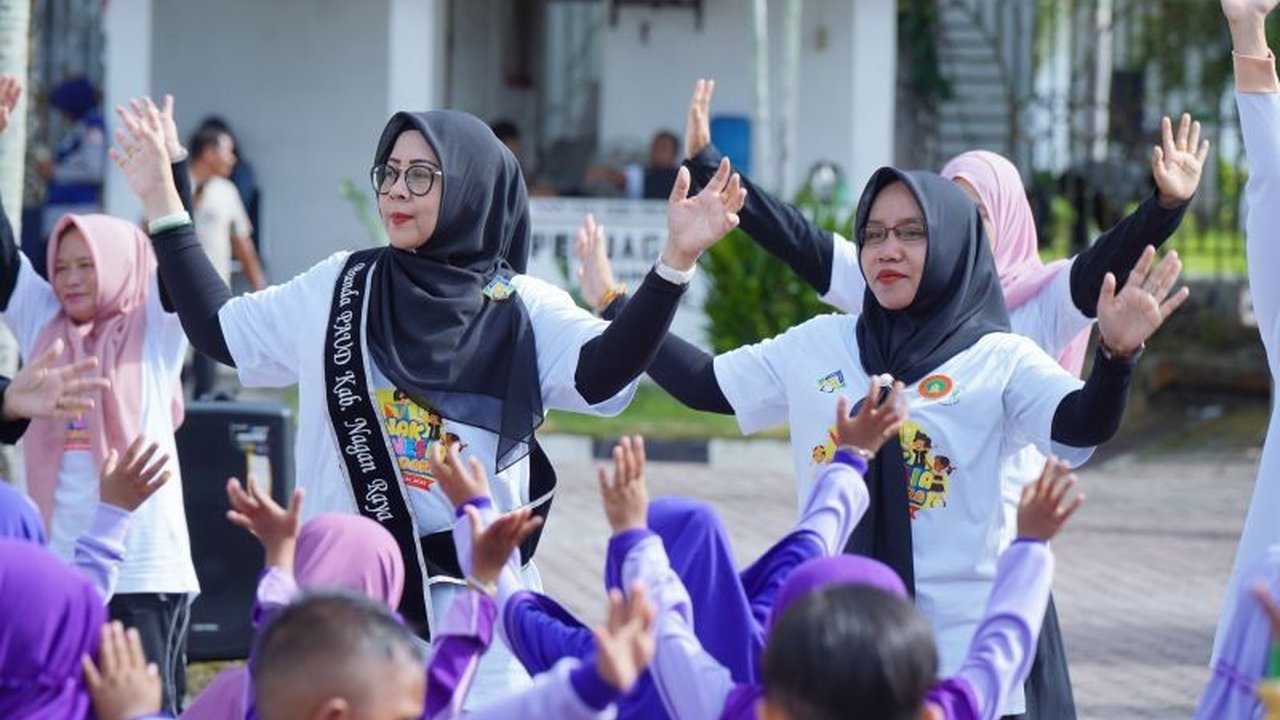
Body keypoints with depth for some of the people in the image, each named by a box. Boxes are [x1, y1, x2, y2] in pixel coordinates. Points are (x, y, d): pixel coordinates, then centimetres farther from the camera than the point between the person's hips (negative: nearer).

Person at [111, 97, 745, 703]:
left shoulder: (522, 310, -2)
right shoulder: (338, 289, 8)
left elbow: (602, 372, -19)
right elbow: (216, 330, 15)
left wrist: (676, 259, -33)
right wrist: (161, 200, 13)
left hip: (475, 599, -3)